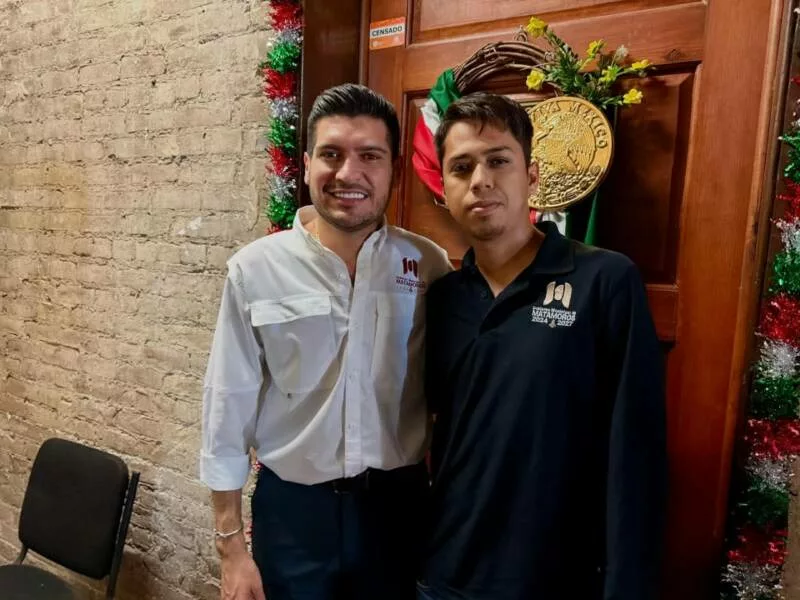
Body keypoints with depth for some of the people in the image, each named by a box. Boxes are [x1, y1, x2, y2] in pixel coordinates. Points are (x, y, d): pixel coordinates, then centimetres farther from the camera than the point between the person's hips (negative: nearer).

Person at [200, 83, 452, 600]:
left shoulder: (429, 266, -7)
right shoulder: (255, 269, -10)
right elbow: (228, 408, -4)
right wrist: (232, 544, 0)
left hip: (398, 505, 1)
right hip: (291, 508, 0)